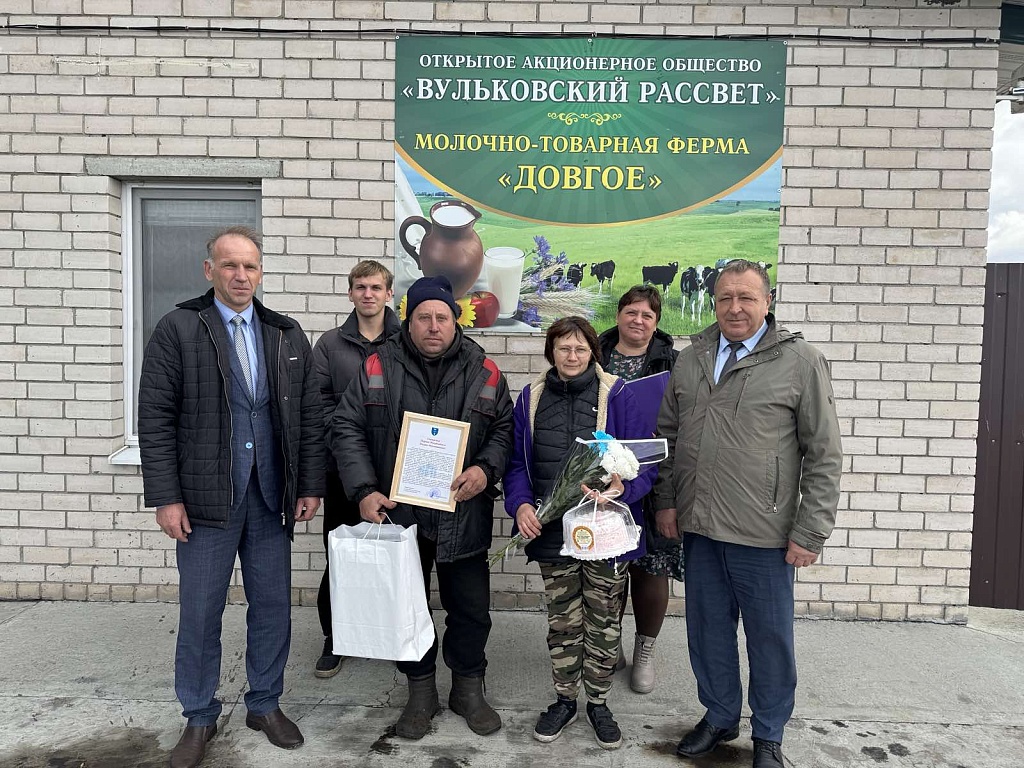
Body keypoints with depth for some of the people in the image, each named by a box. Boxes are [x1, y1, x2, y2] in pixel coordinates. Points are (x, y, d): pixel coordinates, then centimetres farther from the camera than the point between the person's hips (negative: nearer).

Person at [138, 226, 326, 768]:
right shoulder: (177, 330, -2)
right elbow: (156, 419, -5)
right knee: (200, 612, 8)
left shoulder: (287, 335, 7)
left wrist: (310, 486, 3)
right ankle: (199, 718, 28)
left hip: (271, 498, 3)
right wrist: (166, 497, -9)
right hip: (205, 497, -3)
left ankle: (265, 704, 31)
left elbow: (310, 417, 7)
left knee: (273, 605, 11)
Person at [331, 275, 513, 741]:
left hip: (463, 516, 0)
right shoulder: (379, 367, 0)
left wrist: (485, 469, -12)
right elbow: (347, 429, -1)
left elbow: (505, 429, 6)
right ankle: (420, 692, 35)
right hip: (397, 514, 0)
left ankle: (468, 689, 34)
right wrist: (363, 490, -12)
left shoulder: (482, 371, 2)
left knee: (471, 607, 11)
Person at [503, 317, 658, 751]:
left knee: (604, 621, 12)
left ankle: (598, 703, 33)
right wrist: (521, 503, -11)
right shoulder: (531, 399, 4)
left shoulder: (616, 396, -6)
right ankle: (564, 700, 35)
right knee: (562, 620, 16)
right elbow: (517, 462, 6)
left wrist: (624, 487, -27)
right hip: (552, 531, 2)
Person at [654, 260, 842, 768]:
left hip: (764, 534, -4)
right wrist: (666, 500, 8)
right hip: (698, 527, 4)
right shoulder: (690, 360, 7)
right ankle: (719, 717, 39)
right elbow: (668, 436, 14)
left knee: (770, 638, 11)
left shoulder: (800, 362, -6)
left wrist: (810, 532, -9)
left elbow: (824, 456, -6)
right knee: (708, 630, 17)